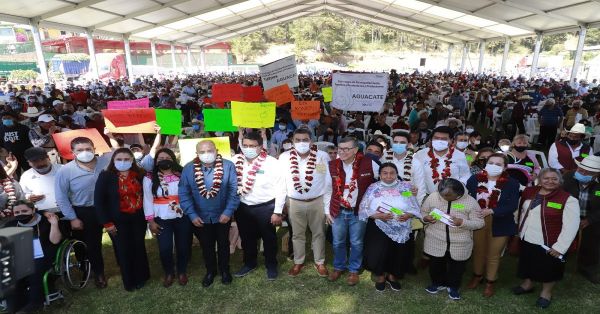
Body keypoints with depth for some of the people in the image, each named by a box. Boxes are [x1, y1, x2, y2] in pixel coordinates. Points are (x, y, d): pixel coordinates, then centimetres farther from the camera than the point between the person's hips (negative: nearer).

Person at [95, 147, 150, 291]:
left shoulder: (140, 175, 0)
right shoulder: (106, 176, -9)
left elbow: (145, 195, 6)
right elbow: (98, 201, -9)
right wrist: (106, 222, -11)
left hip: (138, 218, 3)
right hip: (118, 220, -2)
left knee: (139, 247, 12)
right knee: (124, 250, 8)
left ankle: (141, 277, 31)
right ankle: (129, 281, 27)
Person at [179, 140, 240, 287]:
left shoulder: (228, 166, -17)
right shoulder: (188, 169, -12)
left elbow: (234, 191, -14)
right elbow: (184, 194, -8)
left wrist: (228, 212, -19)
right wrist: (192, 215, -12)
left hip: (222, 216, -1)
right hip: (201, 217, 1)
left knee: (223, 244, 19)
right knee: (206, 246, 19)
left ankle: (224, 270, 42)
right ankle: (210, 271, 43)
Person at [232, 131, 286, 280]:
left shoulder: (271, 163, -15)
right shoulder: (236, 161, -4)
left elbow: (280, 189, -11)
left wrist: (277, 212, -11)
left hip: (265, 208, -3)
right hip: (243, 207, 4)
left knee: (269, 238, 15)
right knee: (246, 238, 21)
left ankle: (271, 265, 37)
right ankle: (249, 263, 44)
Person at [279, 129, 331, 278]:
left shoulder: (322, 156, -11)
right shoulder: (284, 157, -9)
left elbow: (328, 180, -2)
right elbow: (281, 181, 1)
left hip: (317, 201, 0)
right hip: (295, 202, 1)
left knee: (318, 233, 14)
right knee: (297, 234, 15)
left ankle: (320, 262, 32)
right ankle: (298, 262, 34)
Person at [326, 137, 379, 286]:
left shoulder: (369, 164, -12)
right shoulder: (332, 165, -4)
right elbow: (328, 190, 4)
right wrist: (327, 210, 4)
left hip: (359, 212, -2)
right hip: (338, 211, 2)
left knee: (356, 243, 13)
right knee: (338, 242, 16)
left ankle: (354, 270, 35)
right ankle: (339, 267, 39)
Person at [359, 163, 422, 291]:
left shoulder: (405, 187, 2)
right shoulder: (373, 188, -1)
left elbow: (415, 208, 1)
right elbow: (364, 208, -5)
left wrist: (408, 215, -19)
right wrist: (378, 215, -19)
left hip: (402, 230, 2)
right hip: (379, 229, -2)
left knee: (399, 256, 8)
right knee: (377, 255, -9)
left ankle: (393, 276, 42)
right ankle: (380, 276, 25)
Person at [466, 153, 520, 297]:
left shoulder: (512, 183, -10)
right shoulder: (474, 179, -5)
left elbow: (512, 205, -17)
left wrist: (491, 211, -29)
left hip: (499, 225, -2)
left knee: (493, 255, 15)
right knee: (478, 251, 21)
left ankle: (490, 282, 35)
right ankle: (477, 276, 43)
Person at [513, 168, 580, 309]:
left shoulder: (568, 199, -16)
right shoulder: (529, 192, 1)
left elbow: (571, 226, -17)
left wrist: (560, 247, -19)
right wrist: (519, 230, 15)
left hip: (548, 244, -5)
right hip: (526, 239, 5)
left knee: (548, 269, 13)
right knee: (527, 264, 22)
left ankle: (546, 292, 36)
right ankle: (527, 284, 45)